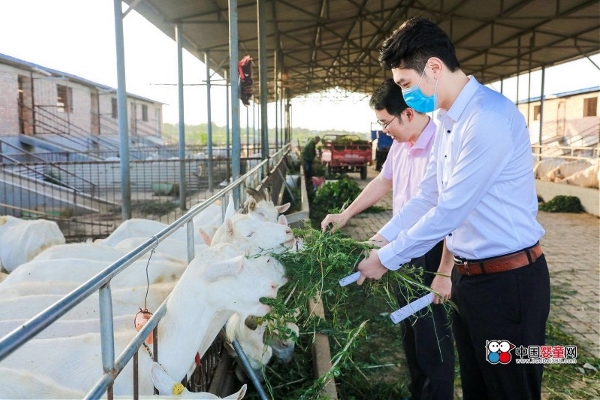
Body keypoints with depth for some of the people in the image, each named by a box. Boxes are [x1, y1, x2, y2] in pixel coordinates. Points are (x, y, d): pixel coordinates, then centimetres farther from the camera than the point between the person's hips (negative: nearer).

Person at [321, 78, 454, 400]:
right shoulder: (400, 145, 5)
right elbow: (382, 182, 20)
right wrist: (345, 214, 21)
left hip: (431, 253, -9)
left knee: (431, 333, 4)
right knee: (409, 328, 20)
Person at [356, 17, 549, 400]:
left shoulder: (490, 117, -22)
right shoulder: (448, 121, 9)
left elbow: (450, 210, -22)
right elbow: (427, 197, 14)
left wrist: (387, 259, -12)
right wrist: (380, 240, 9)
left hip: (508, 280, -9)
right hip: (468, 275, 9)